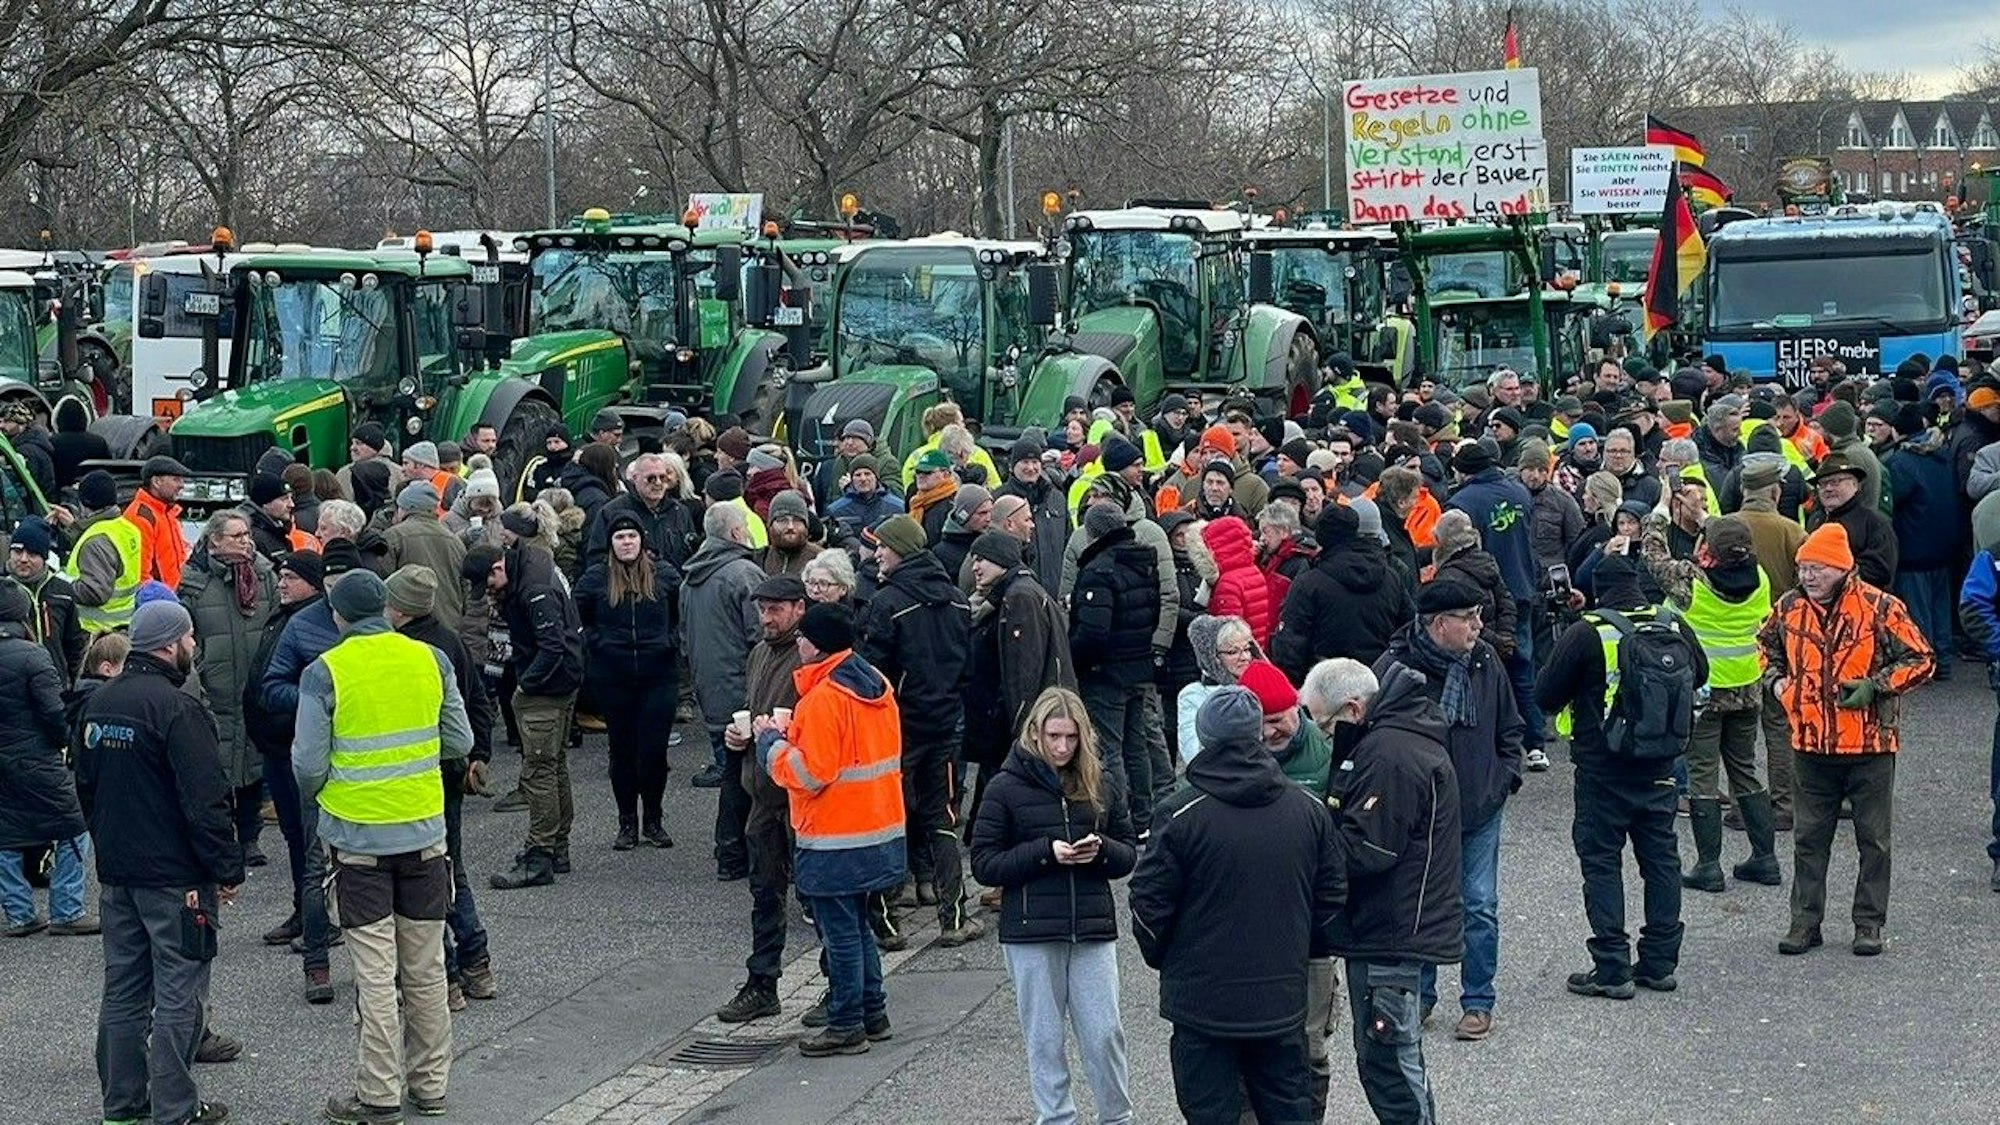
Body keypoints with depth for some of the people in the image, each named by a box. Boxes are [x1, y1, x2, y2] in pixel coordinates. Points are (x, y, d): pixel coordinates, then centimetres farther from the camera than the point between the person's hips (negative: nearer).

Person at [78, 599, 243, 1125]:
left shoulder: (100, 703, 8)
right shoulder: (178, 708, -19)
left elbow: (85, 785, 19)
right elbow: (205, 800, -20)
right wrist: (227, 869, -12)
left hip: (116, 872, 8)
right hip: (174, 876, -8)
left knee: (123, 987, 15)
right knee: (178, 993, -1)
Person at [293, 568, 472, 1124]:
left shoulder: (324, 673, -11)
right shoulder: (431, 661, -2)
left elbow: (308, 763, -10)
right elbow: (460, 743, 4)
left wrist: (317, 793, 12)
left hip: (358, 835, -3)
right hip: (424, 830, 3)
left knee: (376, 972, 2)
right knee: (426, 968, 12)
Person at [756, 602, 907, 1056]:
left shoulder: (824, 698, -20)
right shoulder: (876, 685, 7)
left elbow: (809, 773, -22)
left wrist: (771, 741, -7)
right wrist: (793, 733, 10)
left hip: (836, 840, -9)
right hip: (879, 831, 9)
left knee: (840, 932, 1)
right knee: (857, 925, 20)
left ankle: (846, 1026, 8)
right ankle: (874, 1013, 27)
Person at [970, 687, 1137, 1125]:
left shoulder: (1098, 784, 6)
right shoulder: (1007, 788, -2)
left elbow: (1129, 855, 11)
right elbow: (984, 864, -4)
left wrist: (1101, 849, -12)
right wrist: (1046, 852, -15)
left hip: (1092, 927, 2)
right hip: (1031, 932, -2)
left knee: (1104, 1033, 2)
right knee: (1045, 1037, 6)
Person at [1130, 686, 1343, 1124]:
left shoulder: (1181, 813, -13)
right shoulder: (1309, 809, 0)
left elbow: (1150, 900, -8)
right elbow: (1332, 896, 8)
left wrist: (1161, 956, 10)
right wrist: (1313, 949, 23)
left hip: (1202, 998, -4)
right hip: (1281, 1001, 4)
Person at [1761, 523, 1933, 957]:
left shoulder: (1880, 608, -11)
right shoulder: (1790, 608, 3)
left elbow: (1919, 659, -6)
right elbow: (1767, 644, 24)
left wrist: (1875, 686, -16)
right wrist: (1778, 680, 7)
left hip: (1870, 746, -3)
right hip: (1810, 746, 3)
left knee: (1873, 840, 7)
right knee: (1808, 839, 9)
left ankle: (1869, 924, 16)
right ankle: (1805, 921, 18)